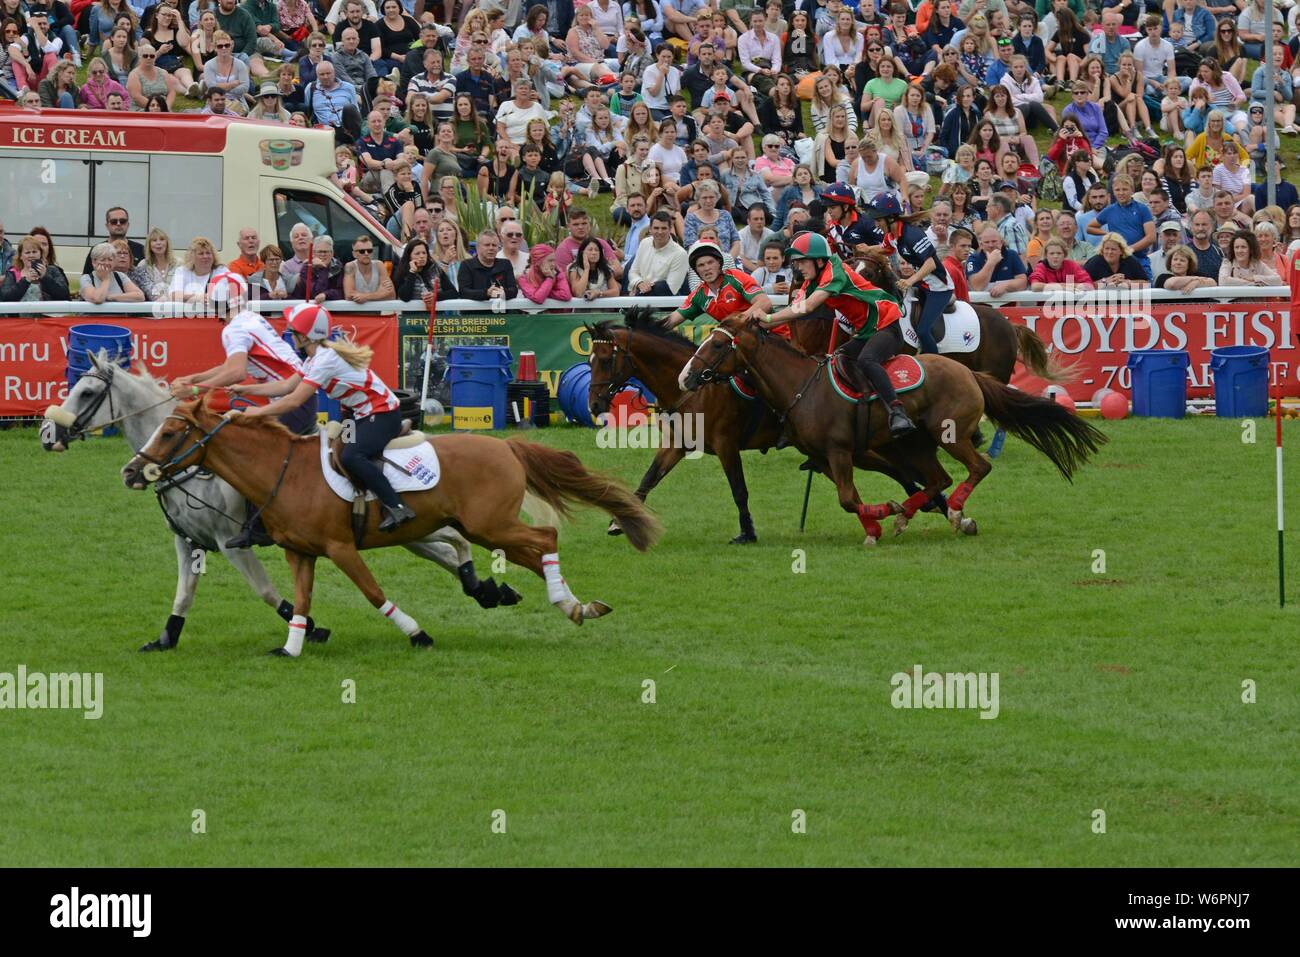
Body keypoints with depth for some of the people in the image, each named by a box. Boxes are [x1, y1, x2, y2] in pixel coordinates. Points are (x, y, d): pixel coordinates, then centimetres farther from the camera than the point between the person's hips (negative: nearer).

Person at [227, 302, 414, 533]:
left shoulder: (326, 359, -20)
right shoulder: (317, 357, 11)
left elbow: (295, 401, -22)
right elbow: (286, 386, 15)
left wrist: (255, 412, -16)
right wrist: (244, 390, 14)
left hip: (383, 416, -11)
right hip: (361, 416, 11)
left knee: (350, 456, -32)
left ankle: (396, 507, -32)